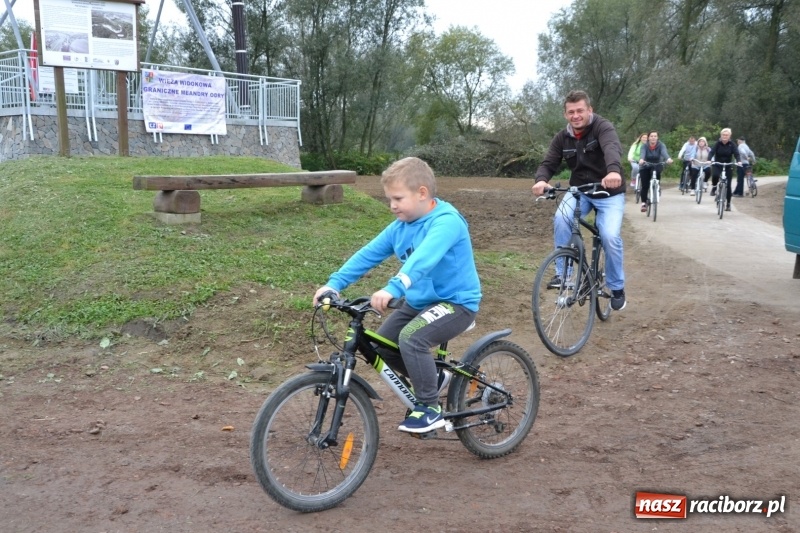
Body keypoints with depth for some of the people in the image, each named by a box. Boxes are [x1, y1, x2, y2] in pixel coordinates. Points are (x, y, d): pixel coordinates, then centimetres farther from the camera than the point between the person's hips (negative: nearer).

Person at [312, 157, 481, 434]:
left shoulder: (446, 221, -24)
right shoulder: (400, 226, 1)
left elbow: (423, 258, -41)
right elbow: (368, 254, -3)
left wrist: (393, 288, -54)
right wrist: (334, 283, -14)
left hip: (456, 301, -8)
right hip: (420, 300, 8)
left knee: (411, 338, -29)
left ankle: (430, 408, -11)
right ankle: (429, 379, 26)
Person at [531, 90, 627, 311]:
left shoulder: (603, 127, -18)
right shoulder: (562, 138, -3)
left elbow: (612, 148, -39)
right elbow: (548, 163, -10)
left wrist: (614, 170, -62)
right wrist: (541, 180, -35)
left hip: (609, 193, -3)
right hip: (579, 191, 3)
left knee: (610, 237, -22)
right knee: (561, 219, -27)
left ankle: (617, 287, 2)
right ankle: (563, 273, -13)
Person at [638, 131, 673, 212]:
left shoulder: (661, 145, -14)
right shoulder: (645, 146, -15)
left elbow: (664, 152, -33)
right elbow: (642, 153, -34)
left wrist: (668, 159, -56)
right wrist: (641, 160, -58)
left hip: (657, 166, 0)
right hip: (645, 167, 0)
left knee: (656, 171, -35)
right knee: (645, 185, -10)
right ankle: (644, 203, -2)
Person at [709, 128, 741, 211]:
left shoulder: (732, 145, -5)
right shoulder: (717, 144, -7)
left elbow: (736, 153, -15)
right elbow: (712, 152, -19)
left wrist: (738, 161, -36)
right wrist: (709, 160, -39)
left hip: (728, 166, 1)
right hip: (717, 165, -1)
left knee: (728, 185, -2)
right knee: (715, 175, -35)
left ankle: (728, 204, 9)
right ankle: (714, 187, -3)